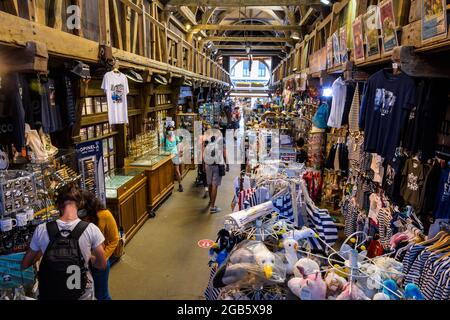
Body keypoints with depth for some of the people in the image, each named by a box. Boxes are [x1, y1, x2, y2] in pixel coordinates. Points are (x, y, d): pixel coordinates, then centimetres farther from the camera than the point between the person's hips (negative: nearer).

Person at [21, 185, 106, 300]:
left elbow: (24, 265, 2)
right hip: (82, 295, -1)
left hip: (50, 295, 2)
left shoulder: (41, 230, -12)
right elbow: (102, 265, -7)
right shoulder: (91, 229, -17)